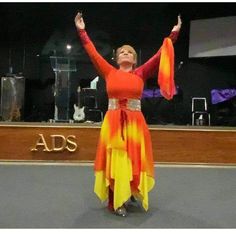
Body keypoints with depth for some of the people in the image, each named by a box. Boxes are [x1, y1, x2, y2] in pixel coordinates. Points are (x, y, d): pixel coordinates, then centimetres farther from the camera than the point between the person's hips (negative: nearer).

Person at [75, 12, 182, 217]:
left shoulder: (141, 73, 7)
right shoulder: (109, 72, 7)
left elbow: (160, 55, 6)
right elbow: (92, 53, 7)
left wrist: (173, 34, 7)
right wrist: (82, 31, 9)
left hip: (135, 123, 1)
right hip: (113, 122, 0)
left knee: (134, 159, 7)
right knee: (115, 160, 2)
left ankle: (132, 192, 33)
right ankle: (117, 202, 13)